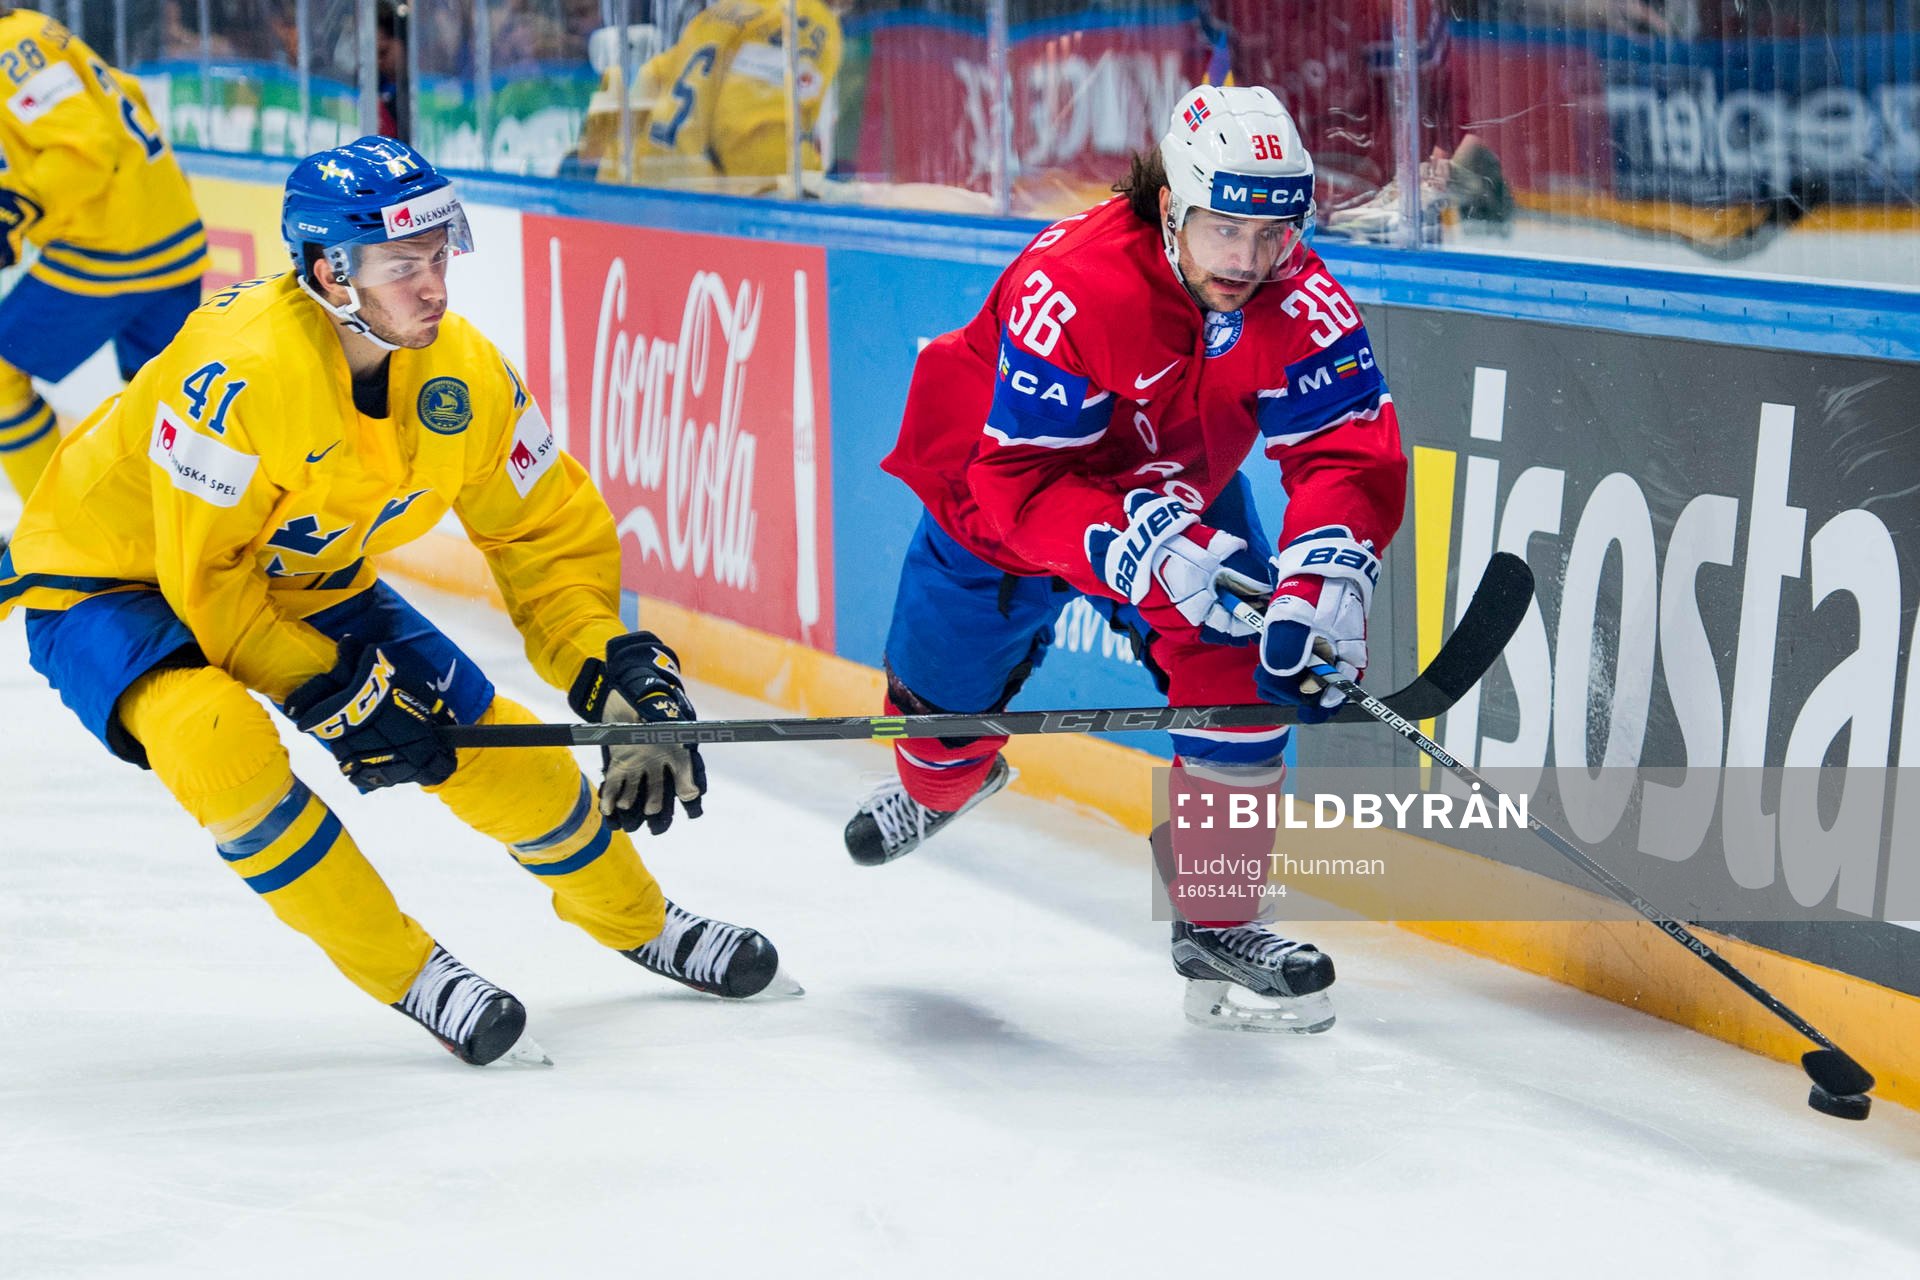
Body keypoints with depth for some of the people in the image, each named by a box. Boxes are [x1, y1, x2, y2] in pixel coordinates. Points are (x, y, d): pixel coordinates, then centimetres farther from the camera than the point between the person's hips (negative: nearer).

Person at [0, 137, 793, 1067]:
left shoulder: (464, 373, -16)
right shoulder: (240, 369, -37)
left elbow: (551, 534, -2)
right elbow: (203, 576, -29)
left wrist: (617, 671, -14)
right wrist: (337, 695, -25)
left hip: (298, 578, 6)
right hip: (107, 585, -6)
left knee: (494, 743, 2)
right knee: (222, 740, -36)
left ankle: (636, 921, 32)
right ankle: (406, 974, -19)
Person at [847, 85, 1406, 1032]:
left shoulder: (1300, 301, -29)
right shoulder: (1070, 289, -41)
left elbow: (1351, 451, -32)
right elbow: (1020, 483, -40)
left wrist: (1322, 579, -51)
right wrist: (1145, 548, -55)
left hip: (1182, 488, 2)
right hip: (999, 481, -2)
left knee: (1246, 665, -19)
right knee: (944, 697, 13)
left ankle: (1216, 922, -5)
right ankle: (940, 779, 54)